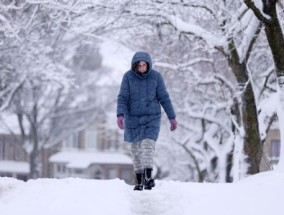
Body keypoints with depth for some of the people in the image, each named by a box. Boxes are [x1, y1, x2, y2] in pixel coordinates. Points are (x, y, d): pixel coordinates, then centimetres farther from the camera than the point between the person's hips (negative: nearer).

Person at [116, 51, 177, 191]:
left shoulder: (156, 76, -4)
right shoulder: (128, 77, -6)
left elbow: (164, 98, 1)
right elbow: (122, 98, -8)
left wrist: (172, 117, 3)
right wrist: (120, 115, -24)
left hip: (152, 118, -1)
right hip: (133, 119, 1)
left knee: (148, 144, -18)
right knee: (136, 148, 7)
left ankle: (148, 176, -28)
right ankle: (139, 180, 18)